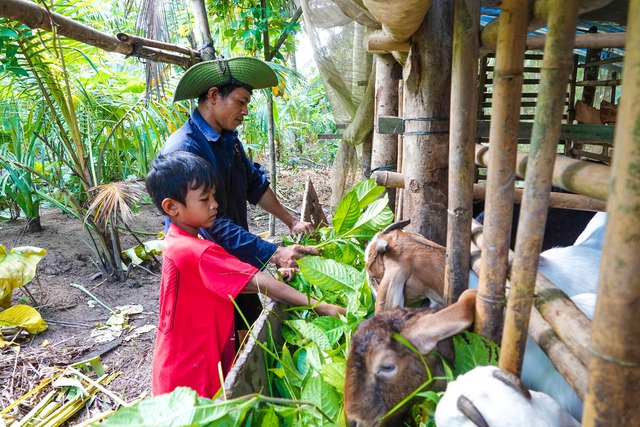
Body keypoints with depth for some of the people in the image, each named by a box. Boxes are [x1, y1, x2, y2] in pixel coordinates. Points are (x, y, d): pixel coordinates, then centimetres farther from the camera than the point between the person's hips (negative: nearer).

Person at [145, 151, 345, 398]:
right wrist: (321, 307, -27)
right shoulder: (197, 253, -28)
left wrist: (275, 278, -7)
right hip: (191, 379, -9)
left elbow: (228, 287, 5)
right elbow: (259, 284, -30)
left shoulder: (178, 243, 2)